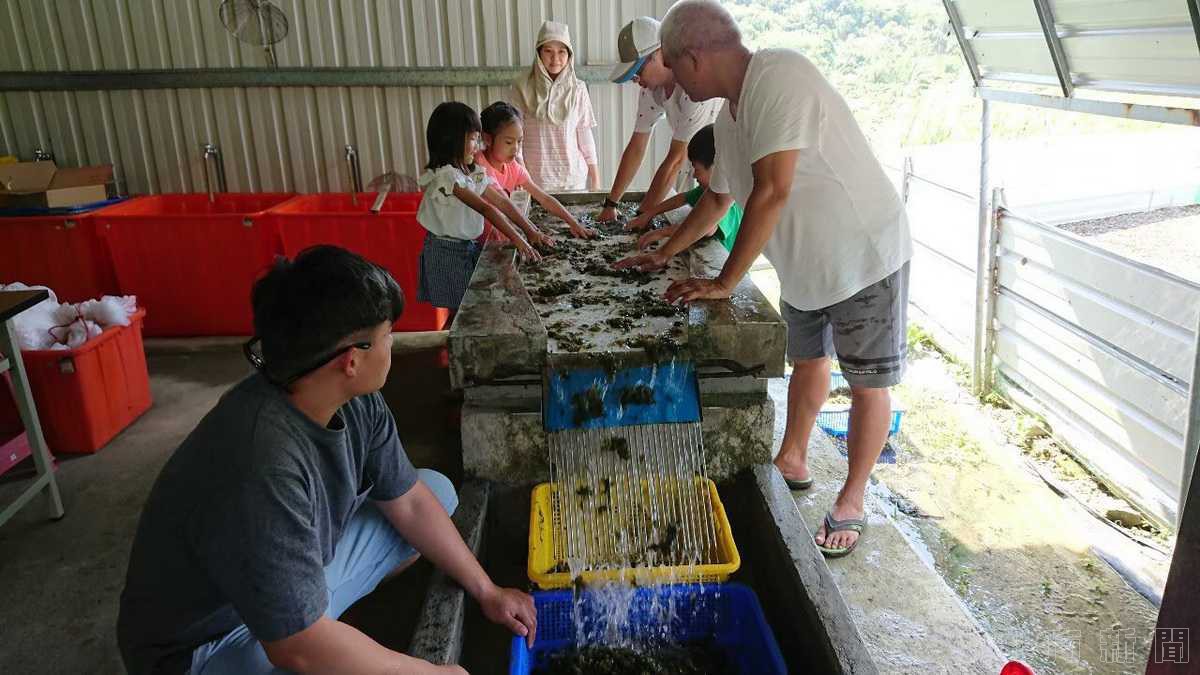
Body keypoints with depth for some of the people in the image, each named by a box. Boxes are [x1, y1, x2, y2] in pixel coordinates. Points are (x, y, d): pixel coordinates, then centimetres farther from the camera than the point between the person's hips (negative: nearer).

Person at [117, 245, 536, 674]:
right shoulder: (262, 467, -38)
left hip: (301, 569, 8)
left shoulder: (353, 398, -14)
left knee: (438, 489, 9)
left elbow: (410, 502, 1)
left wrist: (486, 591, 5)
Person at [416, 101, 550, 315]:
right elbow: (486, 209, -27)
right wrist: (517, 240, -31)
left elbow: (502, 202, 2)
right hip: (447, 251, -8)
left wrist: (531, 231, -7)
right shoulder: (445, 175, -21)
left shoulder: (473, 172, 5)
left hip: (469, 247, 8)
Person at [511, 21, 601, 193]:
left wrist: (595, 177, 5)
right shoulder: (522, 87, -3)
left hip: (573, 177, 1)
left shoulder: (577, 89, 0)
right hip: (536, 177, -1)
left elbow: (585, 135, 5)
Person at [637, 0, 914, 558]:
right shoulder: (729, 114, 2)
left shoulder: (781, 76, -26)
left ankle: (851, 502, 17)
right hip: (803, 261, 9)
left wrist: (723, 283, -26)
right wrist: (664, 255, 20)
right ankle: (792, 461, 40)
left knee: (867, 383, 3)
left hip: (863, 254, -9)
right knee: (807, 361, 21)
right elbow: (717, 198, 17)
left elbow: (771, 192, -32)